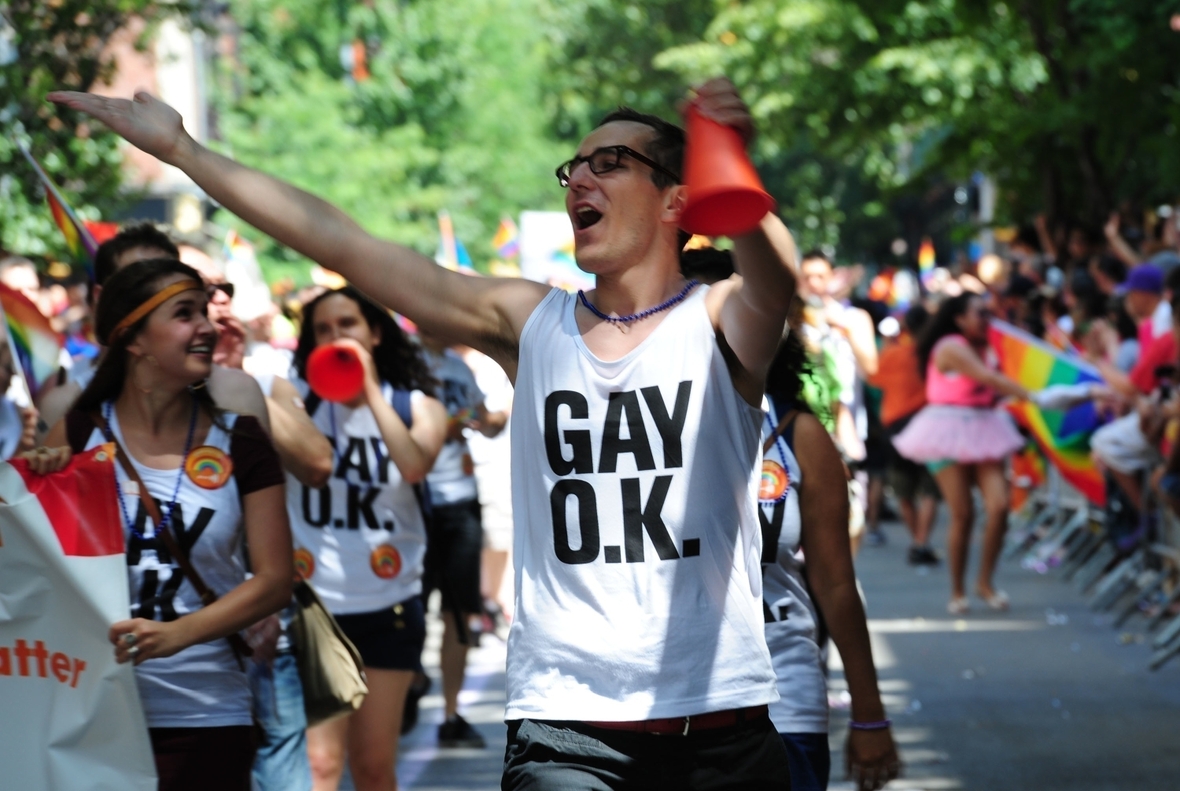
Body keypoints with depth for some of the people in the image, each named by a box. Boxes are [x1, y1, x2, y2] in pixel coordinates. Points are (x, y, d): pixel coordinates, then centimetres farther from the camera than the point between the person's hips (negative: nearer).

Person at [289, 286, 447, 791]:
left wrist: (370, 391, -16)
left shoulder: (416, 405, 3)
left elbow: (415, 466, -18)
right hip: (312, 602, -1)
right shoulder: (297, 399, 2)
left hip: (388, 607, 1)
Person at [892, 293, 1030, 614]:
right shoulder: (951, 348, -9)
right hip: (950, 432, -7)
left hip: (983, 429, 7)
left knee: (999, 506, -10)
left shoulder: (984, 349, 16)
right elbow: (988, 378, -20)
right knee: (962, 515, -8)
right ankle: (957, 592, 5)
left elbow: (992, 390, 8)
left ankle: (985, 581, 4)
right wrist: (1029, 396, -23)